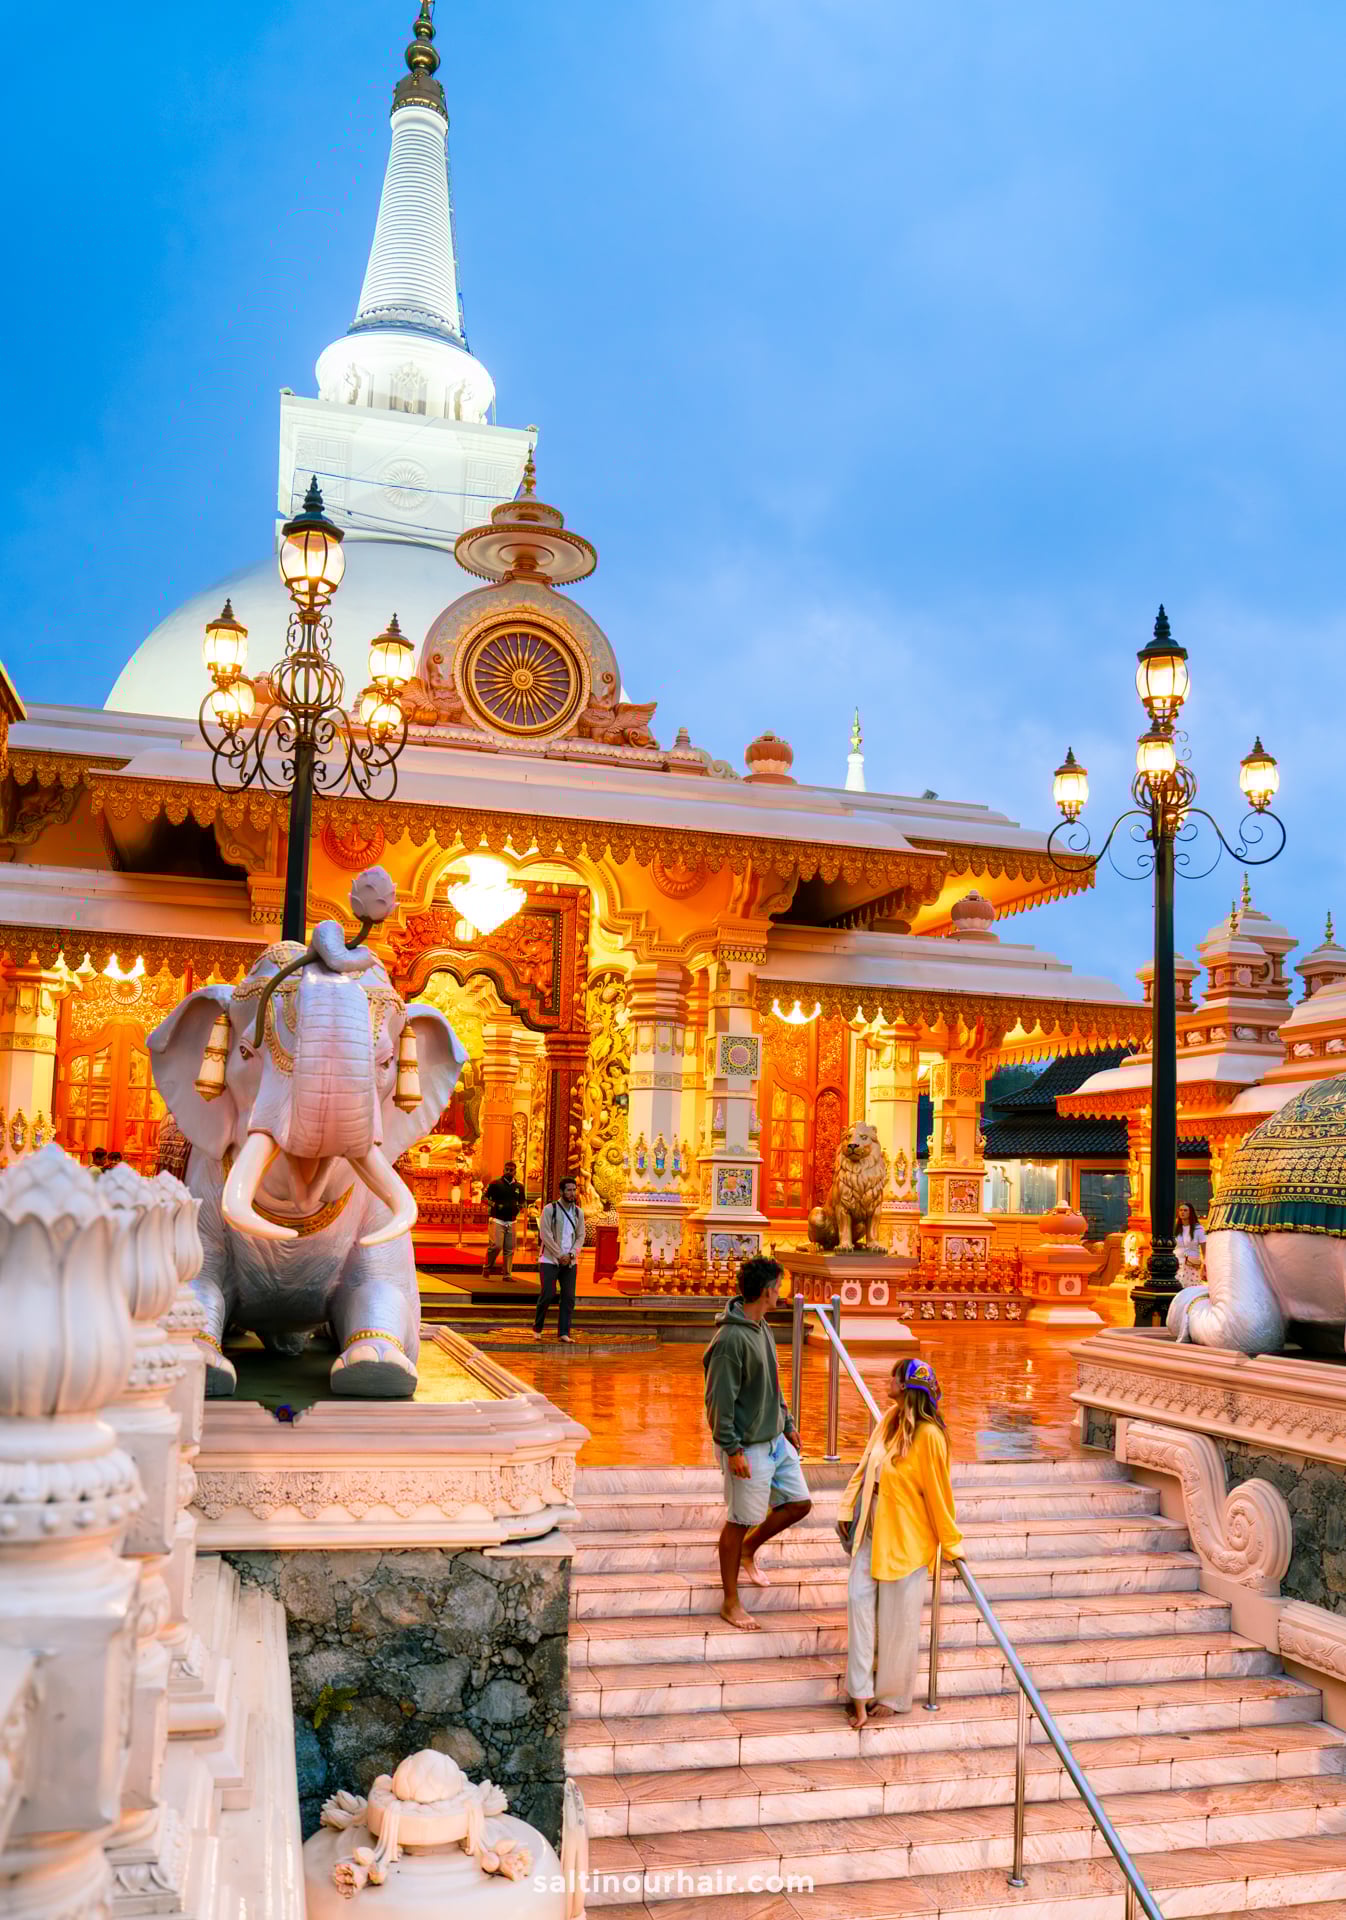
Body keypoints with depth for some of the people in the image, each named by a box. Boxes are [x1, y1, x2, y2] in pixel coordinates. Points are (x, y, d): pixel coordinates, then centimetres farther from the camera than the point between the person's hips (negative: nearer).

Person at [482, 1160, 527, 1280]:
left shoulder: (519, 1187, 11)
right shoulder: (495, 1184, -2)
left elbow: (521, 1202, 23)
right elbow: (486, 1198, 0)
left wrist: (518, 1207, 3)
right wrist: (495, 1205, -15)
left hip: (512, 1221, 4)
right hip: (497, 1220, -4)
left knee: (509, 1249, 3)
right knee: (496, 1245, -14)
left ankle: (507, 1275, 9)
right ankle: (486, 1269, 7)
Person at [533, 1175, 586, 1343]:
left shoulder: (578, 1212, 8)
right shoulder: (549, 1209, -6)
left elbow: (581, 1236, 8)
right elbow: (545, 1235, -10)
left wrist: (571, 1254, -8)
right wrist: (560, 1255, -12)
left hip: (569, 1262, 4)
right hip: (550, 1260, -4)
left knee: (569, 1297, 0)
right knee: (548, 1294, -9)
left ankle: (564, 1332, 5)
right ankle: (537, 1328, 10)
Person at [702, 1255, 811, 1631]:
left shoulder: (763, 1328, 7)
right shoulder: (731, 1339, -23)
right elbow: (719, 1399, -22)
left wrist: (787, 1424, 18)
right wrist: (732, 1449, -21)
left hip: (775, 1439, 9)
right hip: (748, 1447, -9)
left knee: (799, 1502, 13)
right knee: (740, 1521, 3)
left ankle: (748, 1550, 34)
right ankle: (731, 1603, 18)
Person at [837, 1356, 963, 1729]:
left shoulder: (928, 1435, -21)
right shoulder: (889, 1419, 1)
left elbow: (938, 1492, -14)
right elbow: (865, 1465, 10)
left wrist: (951, 1544, -5)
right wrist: (847, 1508, 6)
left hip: (905, 1537, -7)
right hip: (871, 1528, 7)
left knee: (896, 1618, 7)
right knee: (859, 1600, 2)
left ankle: (892, 1696, 26)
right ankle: (860, 1695, 11)